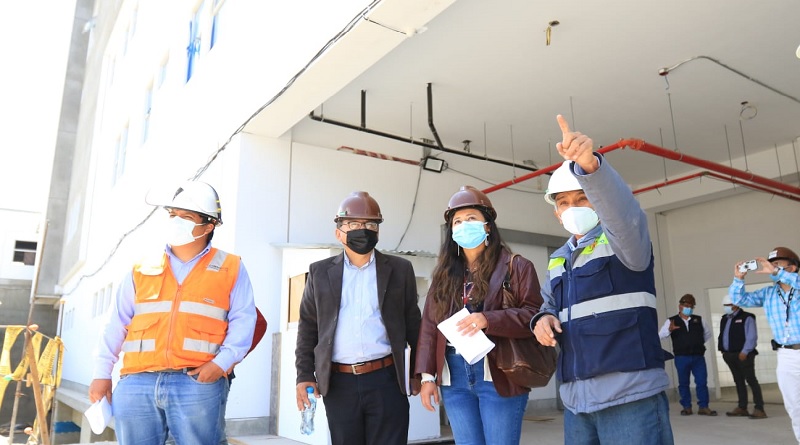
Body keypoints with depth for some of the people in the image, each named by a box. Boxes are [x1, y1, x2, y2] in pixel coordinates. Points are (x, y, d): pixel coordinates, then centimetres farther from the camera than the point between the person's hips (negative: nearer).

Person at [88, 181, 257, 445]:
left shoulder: (231, 268, 7)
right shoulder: (142, 270, 15)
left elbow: (242, 321, 0)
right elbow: (117, 323, 15)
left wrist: (222, 362, -13)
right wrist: (102, 372, 10)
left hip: (198, 384, -3)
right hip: (136, 383, 3)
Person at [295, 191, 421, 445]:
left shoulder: (399, 270, 4)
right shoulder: (320, 272, 6)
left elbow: (413, 324, 6)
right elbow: (308, 327, 7)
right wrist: (305, 375, 1)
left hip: (386, 380, -1)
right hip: (338, 384, 1)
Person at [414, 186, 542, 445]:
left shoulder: (516, 266, 0)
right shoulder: (445, 273, 14)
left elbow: (534, 315, -9)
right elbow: (430, 324, 11)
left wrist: (488, 320, -22)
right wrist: (427, 375, 4)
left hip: (498, 375, -4)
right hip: (454, 377, 4)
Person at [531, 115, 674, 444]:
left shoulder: (621, 238, -2)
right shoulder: (557, 260, 17)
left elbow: (623, 210, -25)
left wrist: (588, 165, -44)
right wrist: (543, 318, 3)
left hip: (631, 396, -6)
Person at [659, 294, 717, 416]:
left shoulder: (699, 319, 9)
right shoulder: (672, 321, 0)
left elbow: (708, 334, 24)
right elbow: (661, 335, -11)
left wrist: (699, 343, 13)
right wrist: (669, 330, -31)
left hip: (698, 356, 2)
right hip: (681, 357, -2)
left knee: (702, 382, 1)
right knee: (683, 383, 6)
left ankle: (703, 407, 10)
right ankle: (686, 407, 15)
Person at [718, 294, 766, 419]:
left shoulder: (746, 318, -7)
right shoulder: (724, 319, 14)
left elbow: (751, 337, -13)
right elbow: (722, 336, 18)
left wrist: (745, 352, -18)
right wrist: (722, 349, 7)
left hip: (743, 354, -7)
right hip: (729, 355, 7)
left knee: (751, 380, -5)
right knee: (738, 381, 12)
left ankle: (759, 409, -3)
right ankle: (742, 408, 17)